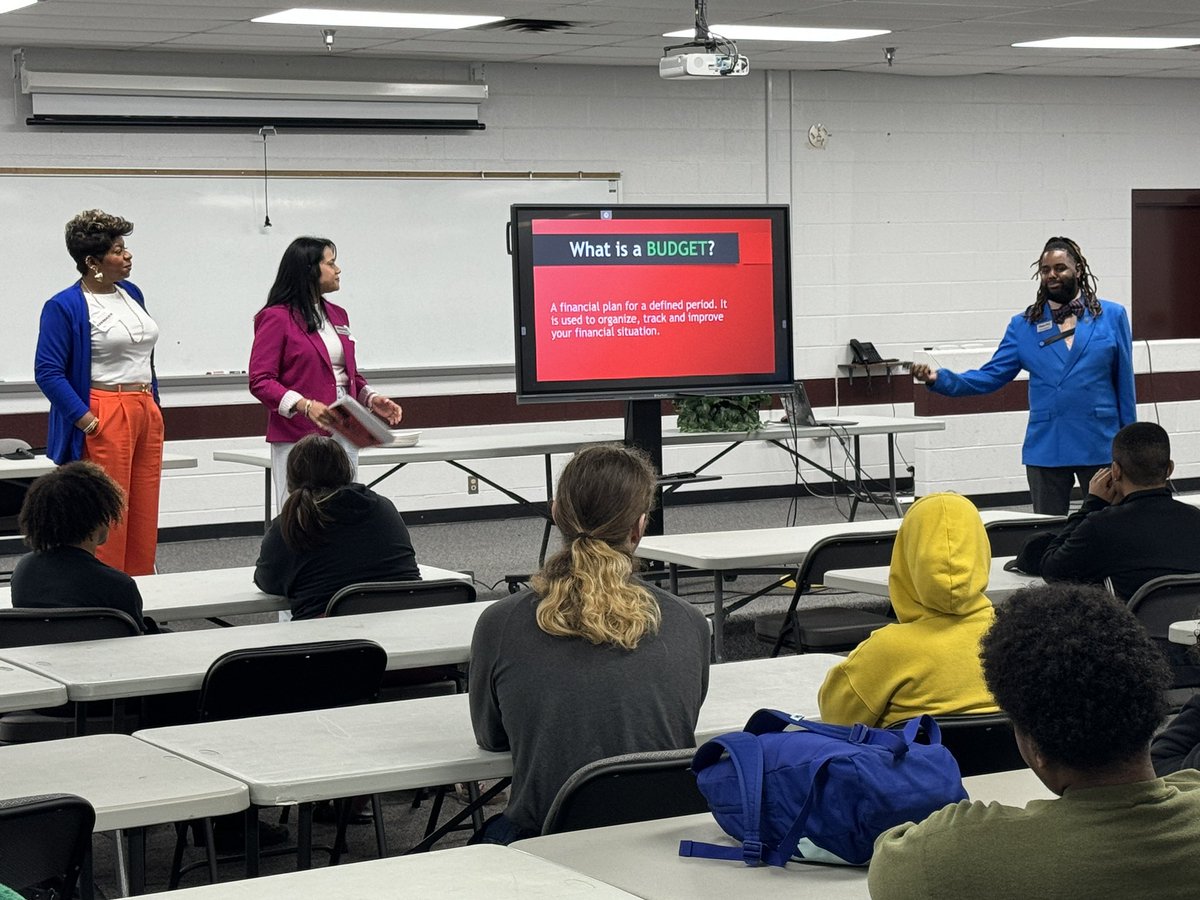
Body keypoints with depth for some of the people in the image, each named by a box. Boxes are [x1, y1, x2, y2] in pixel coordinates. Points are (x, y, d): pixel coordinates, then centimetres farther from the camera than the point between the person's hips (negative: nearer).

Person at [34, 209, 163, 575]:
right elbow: (47, 371, -13)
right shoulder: (64, 307, -9)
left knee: (144, 518, 9)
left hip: (147, 415, 7)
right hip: (105, 419, -7)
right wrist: (89, 423, -18)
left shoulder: (131, 294, 13)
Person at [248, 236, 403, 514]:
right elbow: (260, 381, -12)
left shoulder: (337, 315, 16)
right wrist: (305, 405, -25)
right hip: (298, 439, -7)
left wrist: (371, 398, 5)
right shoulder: (276, 318, -7)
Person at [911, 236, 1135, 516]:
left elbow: (1124, 384, 4)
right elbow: (990, 376, 1)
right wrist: (940, 378, -14)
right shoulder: (1024, 325, 6)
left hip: (1100, 446, -1)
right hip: (1046, 448, 1)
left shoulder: (1111, 316, 3)